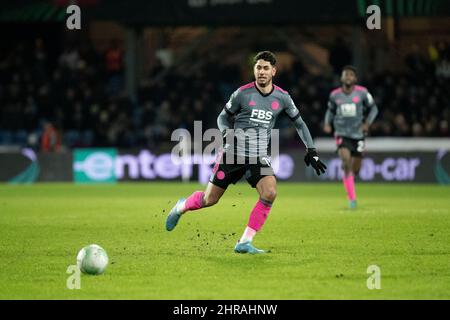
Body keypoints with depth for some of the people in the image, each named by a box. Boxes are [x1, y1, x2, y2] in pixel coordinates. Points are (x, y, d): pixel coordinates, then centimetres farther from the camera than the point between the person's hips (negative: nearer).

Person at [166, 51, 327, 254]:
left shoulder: (282, 98, 2)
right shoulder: (242, 93, -5)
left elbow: (299, 123, 15)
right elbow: (223, 117, 6)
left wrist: (311, 151, 8)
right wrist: (227, 132, -16)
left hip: (259, 157, 2)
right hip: (233, 153, -2)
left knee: (270, 193, -23)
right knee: (209, 199, 2)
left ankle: (245, 243, -14)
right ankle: (181, 207, 37)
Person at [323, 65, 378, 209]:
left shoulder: (362, 92, -5)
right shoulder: (335, 95, 0)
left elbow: (373, 109, 7)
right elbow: (330, 110, 17)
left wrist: (367, 123, -8)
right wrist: (327, 123, 0)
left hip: (358, 134, 1)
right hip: (342, 134, -1)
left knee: (355, 169, 6)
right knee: (346, 161, -23)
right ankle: (352, 198, -18)